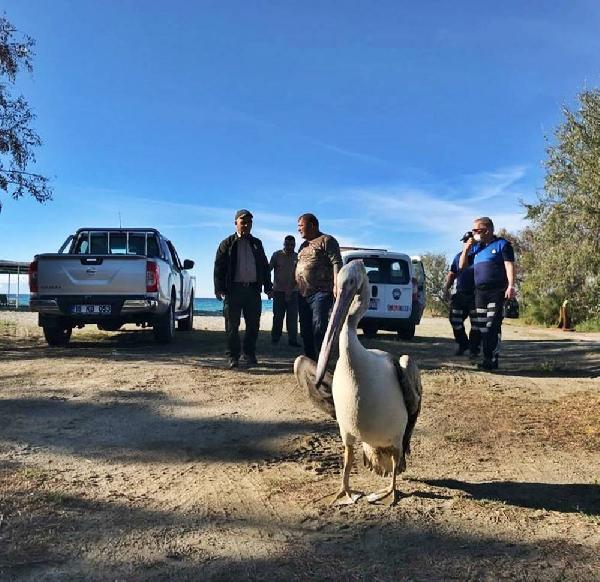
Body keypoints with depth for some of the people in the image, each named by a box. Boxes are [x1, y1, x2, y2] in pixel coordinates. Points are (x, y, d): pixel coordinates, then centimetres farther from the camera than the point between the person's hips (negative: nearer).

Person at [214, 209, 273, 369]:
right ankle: (233, 357, 9)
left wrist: (267, 287, 11)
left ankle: (250, 355, 17)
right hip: (233, 289, -3)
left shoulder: (256, 243, 16)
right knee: (232, 325, 1)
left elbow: (264, 266, 17)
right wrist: (219, 288, -9)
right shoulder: (227, 244, 5)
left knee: (253, 325, 6)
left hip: (253, 289, 3)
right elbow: (219, 267, 0)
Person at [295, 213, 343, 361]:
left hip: (321, 293, -8)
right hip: (303, 294, 9)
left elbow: (336, 263, -12)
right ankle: (310, 361, 19)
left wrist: (336, 285, -23)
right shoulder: (304, 245, 23)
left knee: (319, 328, -15)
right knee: (306, 330, 10)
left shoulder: (326, 240, -2)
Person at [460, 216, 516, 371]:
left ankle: (492, 360, -7)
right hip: (479, 292, 7)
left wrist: (511, 286, -19)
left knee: (493, 326, -9)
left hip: (497, 291, -7)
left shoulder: (502, 244, 0)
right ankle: (487, 358, 14)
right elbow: (462, 265, 20)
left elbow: (509, 266, -7)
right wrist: (466, 248, 6)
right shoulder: (476, 247, 18)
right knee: (482, 326, 7)